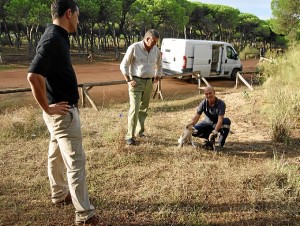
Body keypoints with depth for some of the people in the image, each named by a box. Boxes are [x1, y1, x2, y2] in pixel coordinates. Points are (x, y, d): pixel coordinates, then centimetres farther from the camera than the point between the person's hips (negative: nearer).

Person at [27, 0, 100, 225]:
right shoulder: (53, 39, -21)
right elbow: (34, 76, -32)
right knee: (76, 161, -4)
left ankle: (59, 194, 41)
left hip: (62, 109, 10)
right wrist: (47, 108, -21)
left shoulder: (57, 36, 9)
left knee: (57, 154, 22)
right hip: (63, 112, -10)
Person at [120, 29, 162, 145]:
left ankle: (140, 131, 28)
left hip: (149, 82, 5)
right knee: (135, 109, -11)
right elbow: (123, 65, -6)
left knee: (144, 108, 12)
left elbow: (159, 64, 25)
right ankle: (130, 136, -6)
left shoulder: (156, 50, 6)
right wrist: (129, 80, -13)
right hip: (136, 82, -5)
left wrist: (158, 76, 14)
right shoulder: (134, 48, -9)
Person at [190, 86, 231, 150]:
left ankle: (219, 143, -20)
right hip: (207, 123, 3)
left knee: (227, 121, -36)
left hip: (218, 125, -3)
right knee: (194, 131, -22)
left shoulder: (221, 103, -25)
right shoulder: (203, 103, -15)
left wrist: (215, 131, -47)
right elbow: (196, 116, -15)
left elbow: (220, 119, -34)